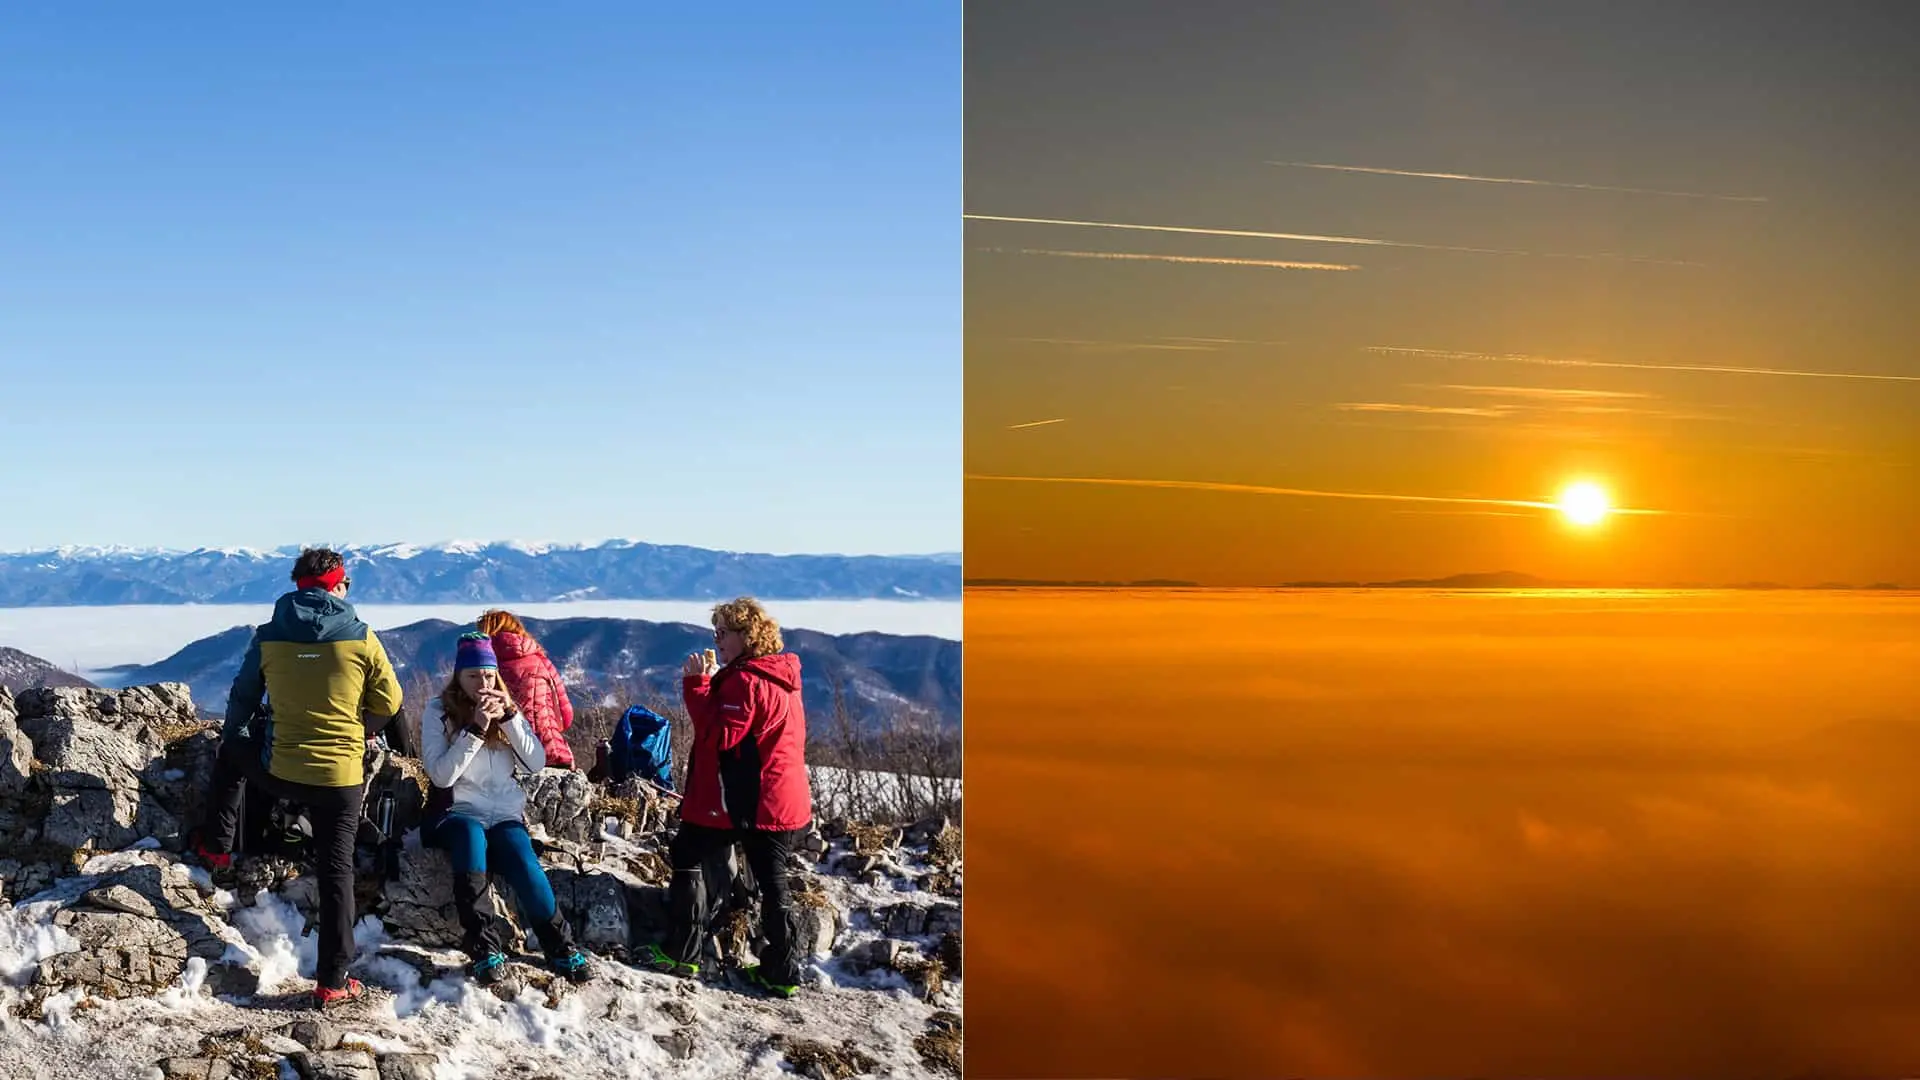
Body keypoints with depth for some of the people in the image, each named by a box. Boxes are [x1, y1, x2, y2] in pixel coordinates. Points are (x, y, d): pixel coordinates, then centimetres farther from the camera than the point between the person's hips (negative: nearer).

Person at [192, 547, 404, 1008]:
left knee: (232, 752, 34)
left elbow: (242, 699, 10)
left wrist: (232, 739, 30)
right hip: (342, 777, -2)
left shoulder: (268, 637, -3)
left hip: (279, 771, 2)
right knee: (336, 872, 8)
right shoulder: (361, 638, -9)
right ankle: (332, 982, 9)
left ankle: (216, 845, 40)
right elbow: (388, 704, 0)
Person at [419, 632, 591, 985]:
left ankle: (561, 948, -12)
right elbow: (441, 775, -11)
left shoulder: (506, 708, 11)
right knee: (471, 835, -37)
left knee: (527, 869, -27)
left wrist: (509, 717, -12)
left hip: (506, 816, 2)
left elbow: (537, 763, -2)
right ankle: (484, 947, -35)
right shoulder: (439, 711, 1)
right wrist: (476, 729, -18)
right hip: (455, 814, -2)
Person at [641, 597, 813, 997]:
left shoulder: (745, 680, -17)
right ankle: (782, 971, 12)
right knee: (772, 879, 11)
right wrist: (712, 682, 10)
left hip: (738, 800, -8)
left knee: (688, 859, 7)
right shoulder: (781, 679, 14)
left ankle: (680, 953, 8)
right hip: (782, 802, 9)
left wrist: (697, 684, -17)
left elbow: (719, 735, -21)